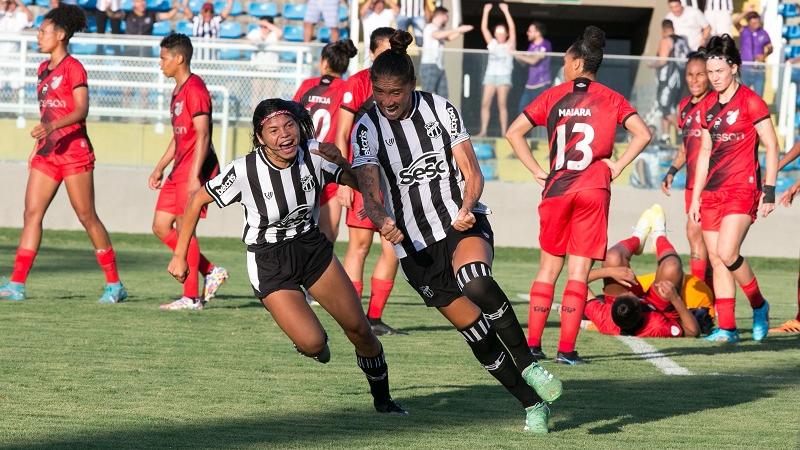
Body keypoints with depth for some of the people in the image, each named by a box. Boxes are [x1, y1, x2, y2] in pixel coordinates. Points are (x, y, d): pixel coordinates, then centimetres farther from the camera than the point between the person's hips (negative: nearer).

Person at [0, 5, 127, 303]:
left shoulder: (73, 68, -9)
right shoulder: (43, 69, 15)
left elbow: (81, 110, -18)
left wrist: (52, 127, -32)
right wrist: (37, 145, 22)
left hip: (73, 152, -8)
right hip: (47, 153, 8)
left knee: (87, 217, -2)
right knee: (32, 213, -2)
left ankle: (114, 285, 7)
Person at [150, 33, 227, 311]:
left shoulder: (195, 89, -14)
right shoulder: (178, 91, 18)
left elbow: (202, 135, -20)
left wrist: (195, 175, -25)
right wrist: (159, 169, 23)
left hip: (195, 169, -10)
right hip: (179, 170, 10)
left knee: (184, 228, -8)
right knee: (161, 227, 8)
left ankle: (192, 297, -2)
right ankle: (211, 272, 14)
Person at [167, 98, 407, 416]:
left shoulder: (314, 155, -14)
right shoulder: (244, 171, -23)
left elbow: (360, 184, -3)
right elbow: (198, 200, -9)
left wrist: (340, 163, -25)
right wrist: (180, 256, -5)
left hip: (312, 247, 3)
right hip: (269, 264, -3)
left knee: (358, 328, -1)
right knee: (313, 343, -18)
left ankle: (383, 399, 22)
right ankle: (304, 340, 21)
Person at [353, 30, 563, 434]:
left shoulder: (440, 109, -4)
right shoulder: (367, 129, -6)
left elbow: (472, 174, -3)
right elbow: (371, 194, -14)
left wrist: (467, 208, -25)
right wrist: (383, 222, -37)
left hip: (464, 224, -1)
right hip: (415, 247, 1)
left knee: (476, 282, -35)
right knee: (476, 331, -2)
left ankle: (528, 365, -21)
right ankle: (532, 404, 11)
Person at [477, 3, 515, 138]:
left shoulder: (510, 45, 6)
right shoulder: (492, 43, 14)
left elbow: (512, 28, -5)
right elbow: (484, 28, 9)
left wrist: (506, 12, -9)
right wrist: (486, 12, 1)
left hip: (504, 76, -4)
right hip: (490, 75, 4)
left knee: (502, 104, -10)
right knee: (485, 103, -5)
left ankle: (504, 132, -10)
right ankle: (483, 131, -5)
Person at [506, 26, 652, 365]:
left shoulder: (553, 96, 6)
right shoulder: (610, 98, 4)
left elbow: (514, 133, 3)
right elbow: (643, 134, -6)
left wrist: (536, 170, 6)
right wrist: (618, 166, 0)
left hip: (556, 188, 1)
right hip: (594, 190, -1)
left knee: (549, 267, 13)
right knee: (579, 271, 0)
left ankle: (533, 343, 9)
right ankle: (566, 349, -4)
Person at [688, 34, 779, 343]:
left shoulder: (750, 101, -7)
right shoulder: (707, 106, 12)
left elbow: (772, 147, -6)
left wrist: (769, 190, -12)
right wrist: (695, 197, 16)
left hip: (743, 189, -7)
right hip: (713, 190, 7)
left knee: (727, 253, -19)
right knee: (716, 260, 2)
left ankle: (759, 305, 3)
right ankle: (726, 327, 4)